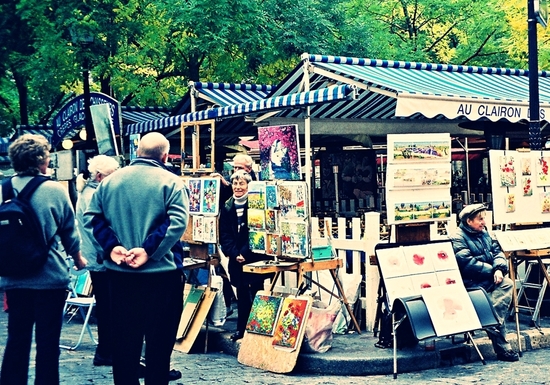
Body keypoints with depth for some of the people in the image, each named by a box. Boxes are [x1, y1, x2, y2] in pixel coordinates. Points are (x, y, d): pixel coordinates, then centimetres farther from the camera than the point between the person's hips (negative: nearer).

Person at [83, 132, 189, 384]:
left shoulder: (110, 181, 6)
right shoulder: (171, 182, -7)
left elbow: (91, 216, -1)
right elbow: (177, 222, -20)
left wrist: (111, 247, -8)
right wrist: (148, 250, -20)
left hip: (119, 272, 4)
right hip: (161, 272, -4)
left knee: (124, 339, 13)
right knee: (159, 340, 6)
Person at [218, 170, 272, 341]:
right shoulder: (227, 207, 7)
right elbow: (224, 235, 6)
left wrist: (244, 253, -15)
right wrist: (234, 254, -8)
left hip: (256, 257, -4)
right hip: (236, 259, 4)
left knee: (256, 292, -1)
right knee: (242, 294, 10)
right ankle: (241, 329, 18)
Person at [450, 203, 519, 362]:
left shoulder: (485, 234, 18)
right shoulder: (458, 238, -7)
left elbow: (497, 252, 9)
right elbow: (468, 263, -18)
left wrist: (499, 268, -13)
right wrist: (492, 270, -15)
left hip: (489, 279, 7)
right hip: (471, 283, -7)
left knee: (507, 283, -24)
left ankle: (493, 324, -25)